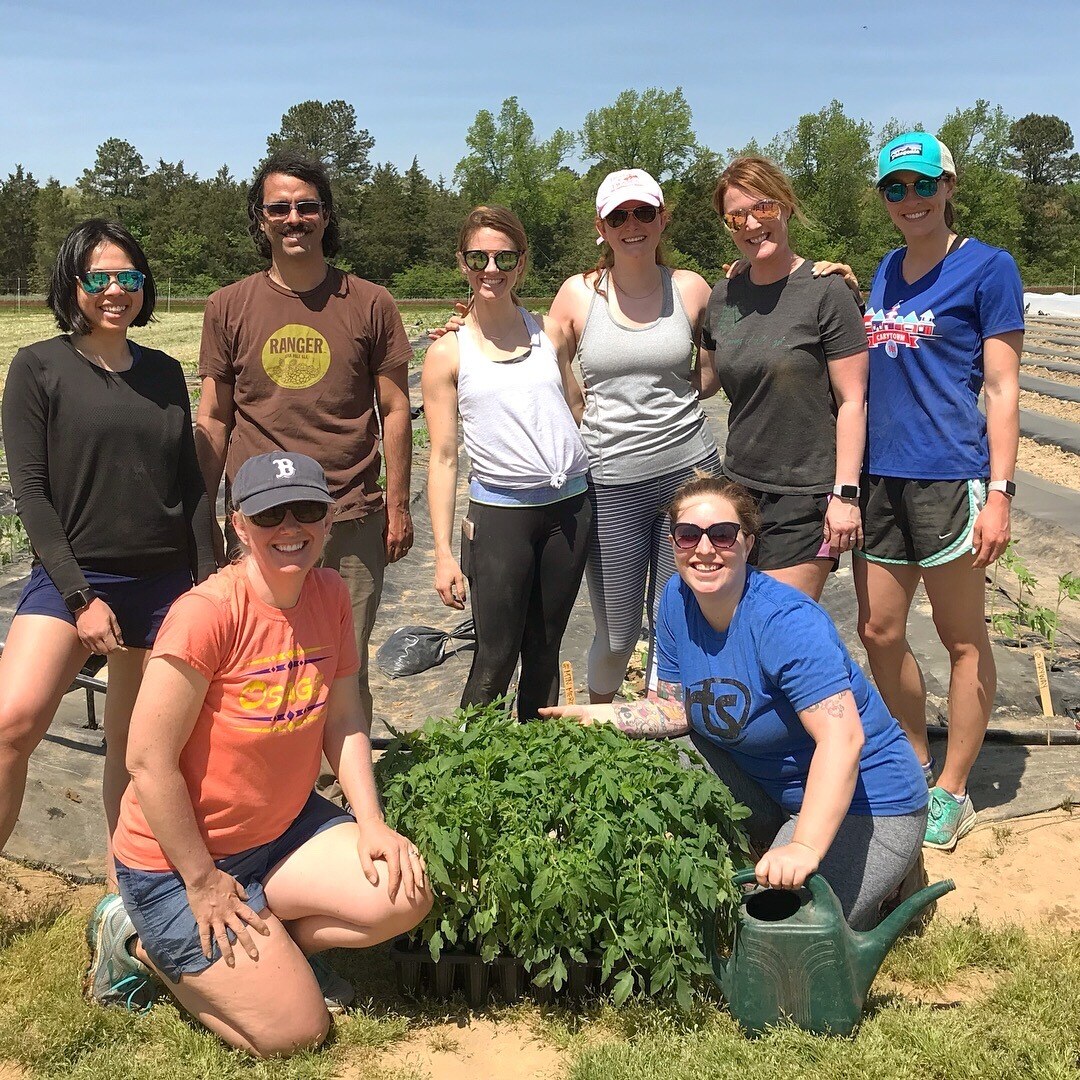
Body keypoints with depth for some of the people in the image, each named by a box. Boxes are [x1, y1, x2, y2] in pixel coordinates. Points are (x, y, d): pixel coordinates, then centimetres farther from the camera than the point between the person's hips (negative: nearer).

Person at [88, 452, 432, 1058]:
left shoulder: (331, 595, -5)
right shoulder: (208, 613, -26)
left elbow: (343, 718, 3)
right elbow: (148, 759, -22)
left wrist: (372, 824, -8)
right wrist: (204, 882, -16)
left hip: (286, 826, 7)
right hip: (179, 857, -6)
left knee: (405, 898, -13)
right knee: (297, 1031, -6)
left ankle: (253, 942, 9)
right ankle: (143, 942, 14)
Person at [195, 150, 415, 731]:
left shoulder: (370, 304, 3)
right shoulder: (228, 307, 6)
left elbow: (394, 411, 6)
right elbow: (212, 420, 8)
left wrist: (398, 507, 3)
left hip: (351, 524, -1)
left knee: (346, 671, 7)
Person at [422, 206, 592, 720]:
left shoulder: (549, 333, 8)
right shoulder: (448, 353, -1)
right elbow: (443, 456, -3)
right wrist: (444, 551, -7)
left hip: (571, 504, 3)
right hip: (498, 510, -3)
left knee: (544, 652, 13)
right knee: (494, 662, -1)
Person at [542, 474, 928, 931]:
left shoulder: (787, 623, -29)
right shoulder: (678, 599, -6)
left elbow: (842, 739, -38)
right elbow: (678, 707, 4)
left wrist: (804, 848, -48)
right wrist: (606, 715, -12)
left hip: (862, 799, -7)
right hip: (766, 784, 7)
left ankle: (874, 881, 9)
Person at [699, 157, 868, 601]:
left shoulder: (826, 291, -8)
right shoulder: (723, 297, 8)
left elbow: (852, 401, -9)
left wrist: (845, 493, -13)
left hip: (806, 498, -5)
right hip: (739, 485, 6)